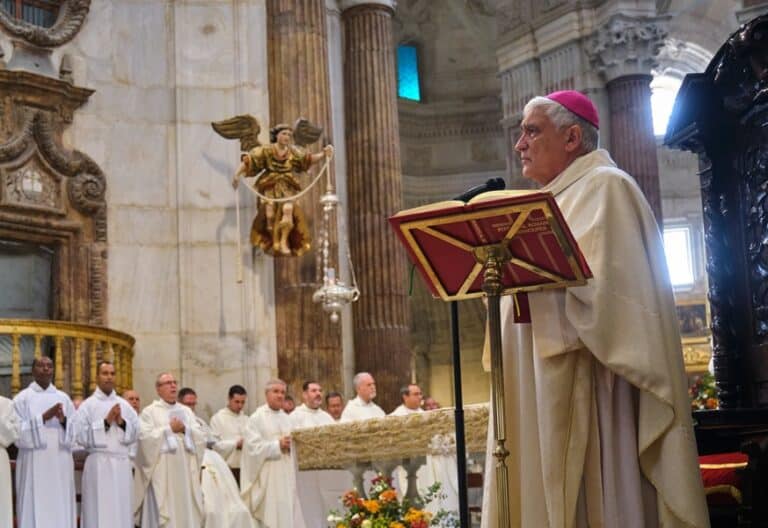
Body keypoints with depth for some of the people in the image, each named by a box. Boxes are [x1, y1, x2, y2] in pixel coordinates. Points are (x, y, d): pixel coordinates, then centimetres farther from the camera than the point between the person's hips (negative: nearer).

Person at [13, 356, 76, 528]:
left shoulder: (63, 398, 12)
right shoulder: (22, 398, 3)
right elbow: (18, 431, -7)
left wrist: (63, 421, -12)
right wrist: (43, 417, -15)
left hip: (60, 464, 3)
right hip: (33, 464, -3)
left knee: (61, 510, 2)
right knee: (34, 511, -5)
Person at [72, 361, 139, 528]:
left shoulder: (125, 405, 12)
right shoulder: (87, 405, 0)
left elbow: (135, 433, 8)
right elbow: (81, 435, -9)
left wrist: (122, 423, -9)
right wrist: (106, 422, -13)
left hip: (123, 464, 4)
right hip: (99, 464, -4)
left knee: (122, 511, 5)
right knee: (100, 511, -4)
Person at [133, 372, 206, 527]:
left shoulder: (187, 411, 16)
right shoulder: (149, 412, 1)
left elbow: (201, 437, 8)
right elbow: (145, 437, -13)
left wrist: (185, 429, -9)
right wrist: (169, 429, -10)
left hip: (185, 472, 5)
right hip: (161, 473, -5)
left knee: (187, 510, 4)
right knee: (163, 514, -6)